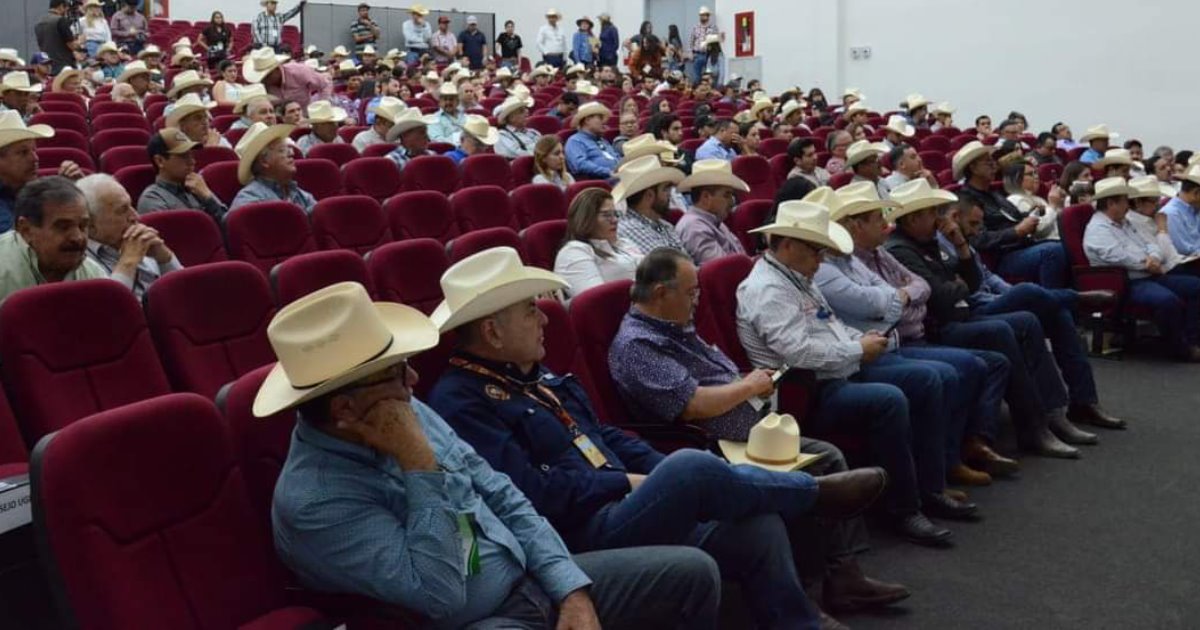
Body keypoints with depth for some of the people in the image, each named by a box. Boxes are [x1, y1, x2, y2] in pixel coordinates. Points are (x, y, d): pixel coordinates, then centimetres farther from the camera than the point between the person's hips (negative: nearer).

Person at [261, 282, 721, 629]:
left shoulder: (409, 411, 1)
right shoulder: (312, 498, -21)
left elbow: (504, 499, 6)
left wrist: (573, 589, -4)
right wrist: (420, 464, -26)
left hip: (533, 579, 8)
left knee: (695, 572, 0)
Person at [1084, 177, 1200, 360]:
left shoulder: (1125, 223, 21)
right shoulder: (1098, 229, -12)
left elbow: (1150, 244, 18)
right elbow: (1120, 257, -24)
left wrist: (1155, 258, -6)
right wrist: (1148, 265, -10)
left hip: (1148, 276, 11)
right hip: (1126, 284, -11)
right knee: (1168, 300, -34)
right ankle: (1180, 349, -15)